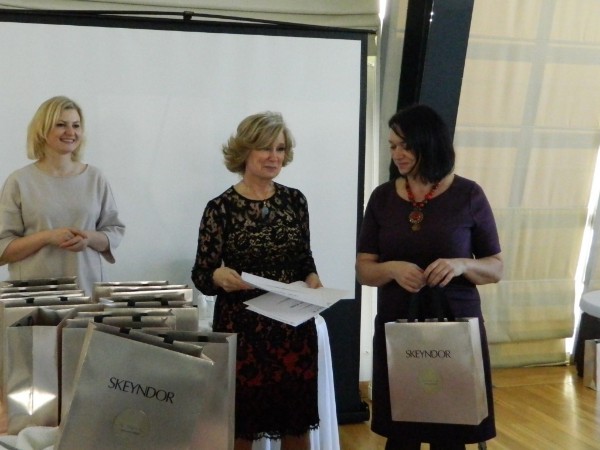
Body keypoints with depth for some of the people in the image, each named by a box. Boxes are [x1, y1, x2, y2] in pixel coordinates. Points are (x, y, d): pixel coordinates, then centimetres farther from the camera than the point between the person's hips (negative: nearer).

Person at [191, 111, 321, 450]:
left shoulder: (295, 200, 5)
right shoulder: (221, 208, -8)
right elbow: (201, 275, -6)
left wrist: (312, 278, -8)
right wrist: (220, 276, -27)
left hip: (295, 326, 4)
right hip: (242, 328, -3)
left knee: (298, 421, 12)